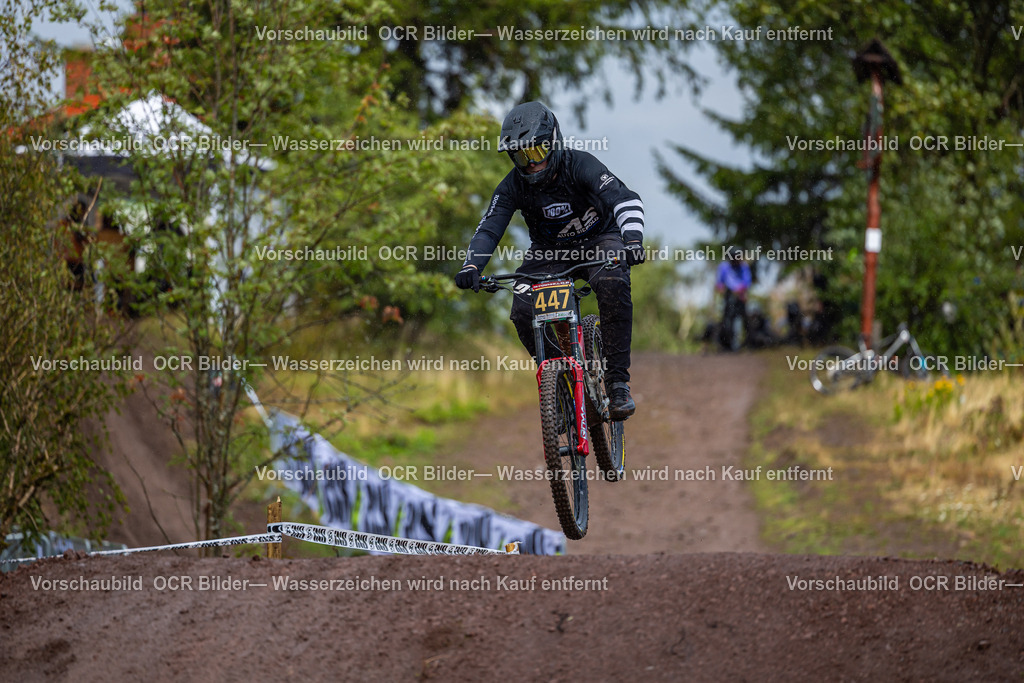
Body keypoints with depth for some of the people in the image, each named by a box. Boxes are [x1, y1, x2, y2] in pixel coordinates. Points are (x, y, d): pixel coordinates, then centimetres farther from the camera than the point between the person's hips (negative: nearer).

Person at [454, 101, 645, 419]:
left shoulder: (580, 165, -25)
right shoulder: (513, 186, -16)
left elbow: (626, 200, -37)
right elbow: (489, 228, -22)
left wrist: (632, 240, -56)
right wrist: (471, 266, -43)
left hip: (599, 240, -3)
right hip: (550, 250, 3)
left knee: (613, 285, -36)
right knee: (524, 311, -22)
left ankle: (618, 382, -29)